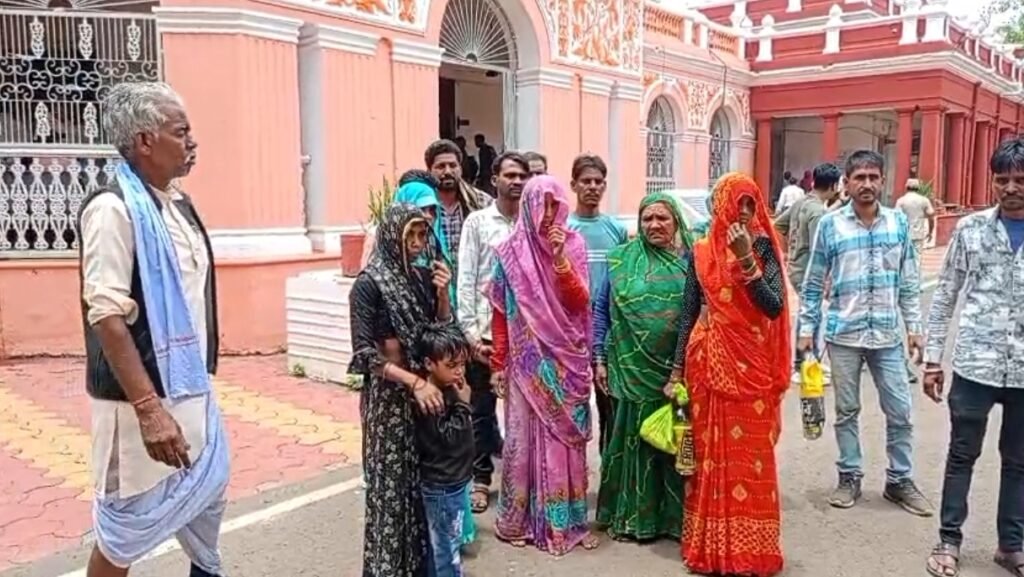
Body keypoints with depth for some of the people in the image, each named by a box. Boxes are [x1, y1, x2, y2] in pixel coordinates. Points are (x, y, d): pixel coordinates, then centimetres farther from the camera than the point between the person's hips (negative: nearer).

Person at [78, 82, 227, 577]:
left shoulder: (177, 204, 7)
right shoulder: (113, 209, -18)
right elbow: (107, 316, -24)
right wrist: (148, 408, -28)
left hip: (192, 389, 8)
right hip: (144, 398, -8)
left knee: (208, 494, 21)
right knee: (127, 527, 8)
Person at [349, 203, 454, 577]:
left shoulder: (423, 276, 5)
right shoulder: (369, 283, -12)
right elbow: (364, 353, -16)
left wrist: (442, 294, -8)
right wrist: (414, 382, -22)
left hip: (426, 388, 6)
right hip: (388, 394, -6)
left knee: (424, 479, 13)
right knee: (392, 482, 4)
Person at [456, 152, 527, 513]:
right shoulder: (477, 222, 1)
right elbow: (466, 280, -2)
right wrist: (471, 332, -8)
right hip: (486, 332, -1)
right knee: (482, 409, 10)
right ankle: (481, 477, 24)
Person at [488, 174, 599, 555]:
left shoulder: (574, 245, 1)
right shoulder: (510, 252, -2)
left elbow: (579, 302, -9)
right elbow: (500, 313, 0)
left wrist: (560, 258, -20)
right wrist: (498, 363, -1)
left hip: (566, 358, 2)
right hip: (526, 361, -1)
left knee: (565, 438, 9)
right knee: (525, 436, 5)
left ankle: (566, 519, 21)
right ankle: (517, 520, 18)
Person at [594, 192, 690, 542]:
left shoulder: (691, 261, 3)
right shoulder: (622, 260, 4)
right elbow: (600, 310, 7)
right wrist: (599, 358, 2)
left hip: (680, 371, 0)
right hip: (634, 370, 0)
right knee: (636, 440, 8)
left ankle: (676, 516, 24)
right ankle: (633, 515, 22)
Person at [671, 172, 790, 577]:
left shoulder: (764, 250, 1)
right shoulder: (701, 253, 4)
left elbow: (775, 307, -11)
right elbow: (688, 314, 6)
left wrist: (747, 259, -19)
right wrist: (677, 371, 4)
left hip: (753, 366, -1)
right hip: (710, 364, 1)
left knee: (752, 453, 3)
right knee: (712, 451, 6)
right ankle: (712, 544, 18)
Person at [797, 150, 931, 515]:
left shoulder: (899, 222, 3)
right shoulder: (830, 225, -4)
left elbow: (909, 281, 8)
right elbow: (813, 283, 0)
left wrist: (913, 326, 5)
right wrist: (806, 328, -3)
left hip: (887, 335, 2)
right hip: (843, 335, -2)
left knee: (900, 412, 7)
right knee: (847, 411, 10)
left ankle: (900, 480, 24)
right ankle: (850, 477, 24)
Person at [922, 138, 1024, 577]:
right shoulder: (971, 229, -1)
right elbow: (945, 297, 2)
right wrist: (932, 359, -1)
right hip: (975, 365, -1)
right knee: (962, 456, 8)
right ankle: (949, 540, 22)